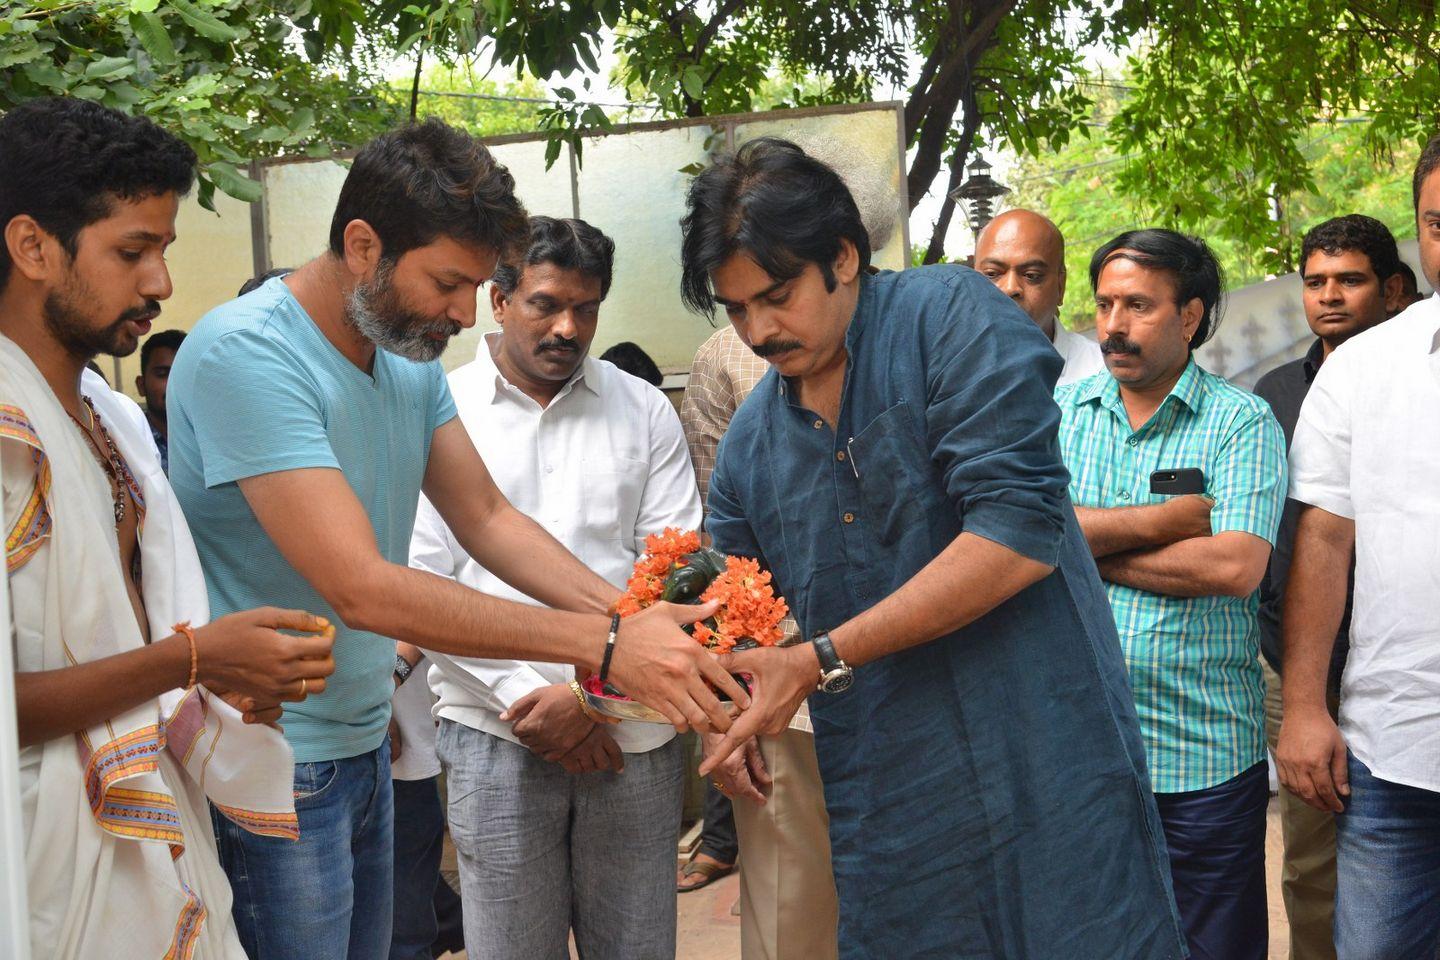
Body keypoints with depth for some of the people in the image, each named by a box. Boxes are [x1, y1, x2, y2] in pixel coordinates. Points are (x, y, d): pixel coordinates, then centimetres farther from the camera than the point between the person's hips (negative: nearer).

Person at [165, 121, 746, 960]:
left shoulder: (411, 357, 5)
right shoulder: (246, 354, -22)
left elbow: (486, 518, 5)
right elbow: (362, 588, -29)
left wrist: (633, 613, -12)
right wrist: (603, 645, -30)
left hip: (364, 745, 8)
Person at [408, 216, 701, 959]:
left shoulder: (644, 411, 7)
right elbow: (423, 582, -2)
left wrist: (593, 694, -9)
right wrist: (529, 695, -9)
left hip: (632, 730, 1)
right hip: (496, 732, -1)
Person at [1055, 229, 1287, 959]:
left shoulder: (1242, 422, -2)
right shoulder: (1058, 412, 8)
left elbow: (1235, 566, -16)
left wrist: (1091, 553, -9)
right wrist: (1165, 521, -12)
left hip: (1202, 758, -2)